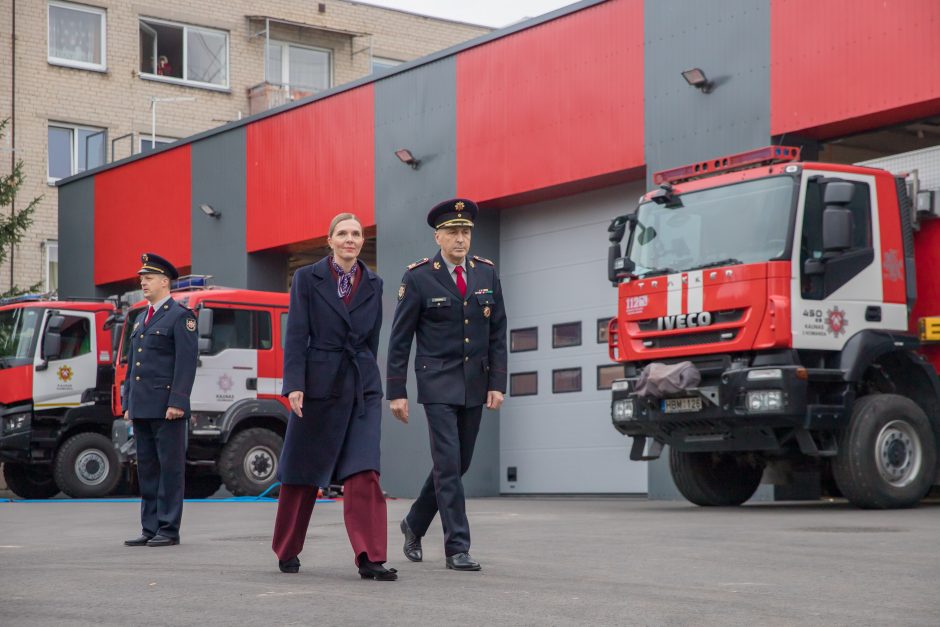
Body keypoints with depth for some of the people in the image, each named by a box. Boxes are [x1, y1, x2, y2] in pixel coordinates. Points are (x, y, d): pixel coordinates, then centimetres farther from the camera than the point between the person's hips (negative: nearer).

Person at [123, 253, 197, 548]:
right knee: (146, 468, 9)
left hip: (166, 409, -8)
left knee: (170, 468, -4)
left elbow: (187, 361, -12)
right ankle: (150, 529, 14)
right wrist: (128, 402, 16)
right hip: (141, 408, 8)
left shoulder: (180, 316, -4)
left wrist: (177, 402, -19)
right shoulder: (141, 319, 20)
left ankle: (169, 530, -1)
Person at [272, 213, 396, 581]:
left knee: (364, 473, -10)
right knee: (302, 473, 9)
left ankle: (370, 559, -11)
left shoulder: (373, 284, 9)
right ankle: (287, 552, 26)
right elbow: (296, 336, -5)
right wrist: (295, 385, -13)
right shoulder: (308, 278, 0)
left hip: (363, 386, 2)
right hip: (319, 383, -2)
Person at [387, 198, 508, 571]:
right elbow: (400, 339, -4)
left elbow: (497, 333, 8)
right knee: (448, 464, -10)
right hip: (438, 384, -5)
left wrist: (497, 383, 0)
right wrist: (396, 392, -7)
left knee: (458, 464, 11)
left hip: (475, 386, 5)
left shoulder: (486, 273, 6)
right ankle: (457, 548, -5)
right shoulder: (418, 277, -6)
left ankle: (415, 524, 31)